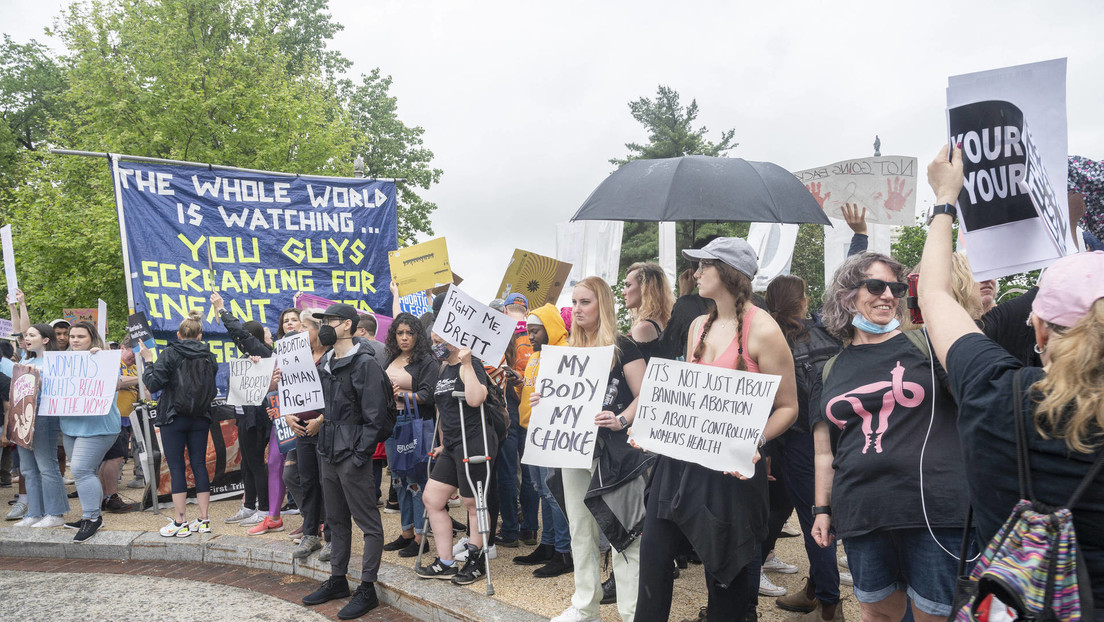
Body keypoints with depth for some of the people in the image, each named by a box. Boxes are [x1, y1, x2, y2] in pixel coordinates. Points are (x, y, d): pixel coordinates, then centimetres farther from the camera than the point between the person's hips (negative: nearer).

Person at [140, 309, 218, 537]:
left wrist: (148, 362, 1)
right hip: (201, 418, 4)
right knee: (199, 464, 8)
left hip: (174, 418, -4)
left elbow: (153, 384, -11)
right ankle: (203, 519, 10)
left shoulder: (169, 354, -9)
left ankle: (179, 522, 2)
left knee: (176, 467, 1)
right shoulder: (208, 356, 3)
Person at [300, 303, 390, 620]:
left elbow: (375, 416, -17)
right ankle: (338, 579, 30)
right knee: (336, 520, 18)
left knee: (368, 523, 1)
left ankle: (367, 589, 8)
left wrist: (359, 456, -18)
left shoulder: (365, 363, -13)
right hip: (329, 453, 9)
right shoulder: (325, 363, 12)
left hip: (353, 455, -9)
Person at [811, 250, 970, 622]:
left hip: (935, 511, -3)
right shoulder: (833, 369, 11)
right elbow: (824, 450, 16)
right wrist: (822, 509, 15)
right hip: (861, 517, 3)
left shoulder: (924, 343, 2)